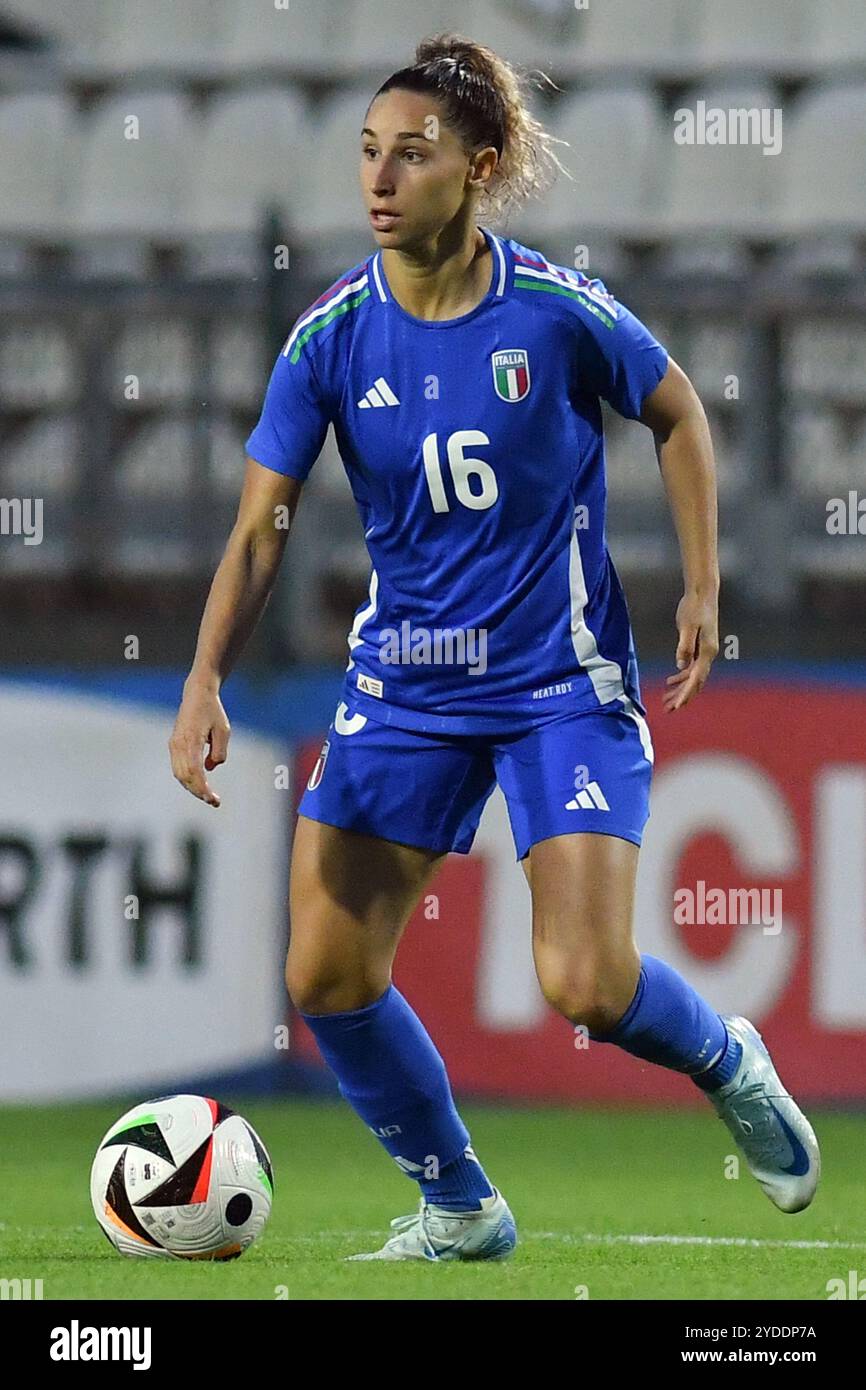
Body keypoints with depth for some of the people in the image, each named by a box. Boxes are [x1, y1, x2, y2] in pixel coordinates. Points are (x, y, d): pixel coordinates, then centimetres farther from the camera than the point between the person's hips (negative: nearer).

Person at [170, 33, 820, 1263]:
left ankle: (728, 1063, 20)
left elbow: (676, 411, 5)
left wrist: (702, 586, 0)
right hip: (405, 686, 3)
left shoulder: (560, 310, -14)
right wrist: (207, 679, -21)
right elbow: (262, 524, -7)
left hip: (565, 680, -3)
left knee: (587, 986, -16)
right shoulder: (330, 339, -8)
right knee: (327, 976, -4)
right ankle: (458, 1209, 18)